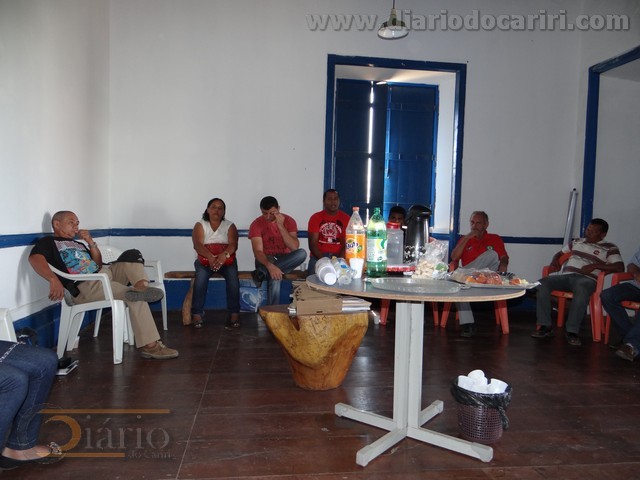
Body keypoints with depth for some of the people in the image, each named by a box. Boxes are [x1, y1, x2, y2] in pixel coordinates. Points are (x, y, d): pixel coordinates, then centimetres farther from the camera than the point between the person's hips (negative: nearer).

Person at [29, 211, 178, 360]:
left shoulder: (78, 244, 30)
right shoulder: (48, 242, 6)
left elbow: (98, 265, 22)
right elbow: (34, 258, -17)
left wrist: (91, 243, 7)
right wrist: (54, 279, -37)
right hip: (84, 286, -8)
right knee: (137, 298, -23)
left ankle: (141, 286, -30)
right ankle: (149, 345, -28)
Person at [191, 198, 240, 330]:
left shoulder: (230, 226, 10)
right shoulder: (200, 225, 8)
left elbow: (233, 244, -6)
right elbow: (197, 245, -9)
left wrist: (224, 255, -29)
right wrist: (210, 257, -29)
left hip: (226, 259, 1)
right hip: (205, 259, 0)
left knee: (233, 277, -30)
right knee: (201, 277, -32)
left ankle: (234, 314, -28)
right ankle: (197, 314, -28)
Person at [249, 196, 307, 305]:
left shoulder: (288, 221, -4)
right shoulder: (256, 224, -10)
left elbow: (294, 247, -17)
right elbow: (258, 251, -21)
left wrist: (281, 226, -24)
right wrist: (270, 266, -41)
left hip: (284, 260, 3)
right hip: (265, 260, -3)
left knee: (302, 253, -32)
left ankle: (262, 273, -32)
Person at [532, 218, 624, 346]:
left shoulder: (609, 248, 11)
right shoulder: (576, 242, 26)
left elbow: (620, 267, -3)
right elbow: (560, 253, 34)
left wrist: (595, 266, -10)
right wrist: (555, 260, 9)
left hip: (587, 279, -4)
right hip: (566, 276, 4)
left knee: (582, 289, -43)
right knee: (542, 283, -26)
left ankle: (572, 331, -35)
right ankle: (545, 326, -24)